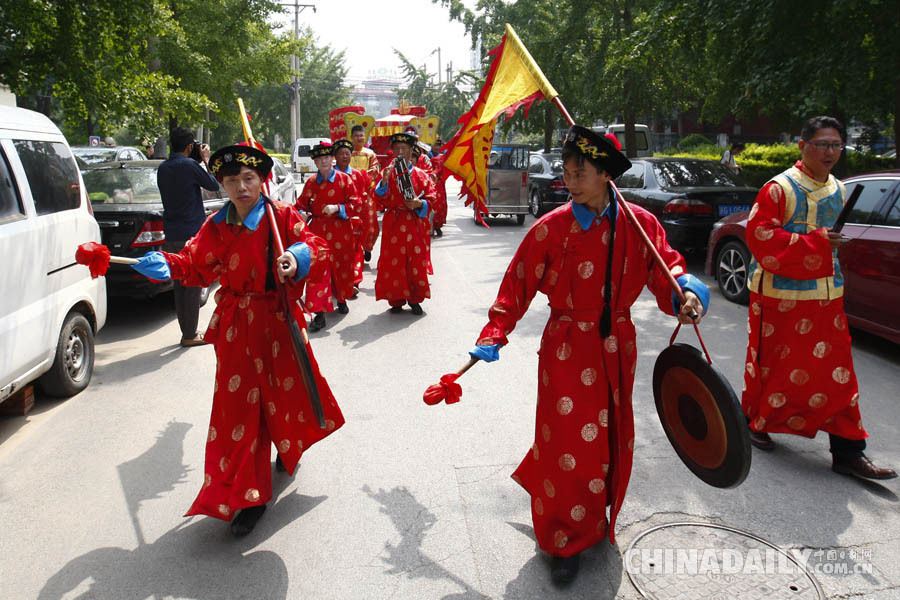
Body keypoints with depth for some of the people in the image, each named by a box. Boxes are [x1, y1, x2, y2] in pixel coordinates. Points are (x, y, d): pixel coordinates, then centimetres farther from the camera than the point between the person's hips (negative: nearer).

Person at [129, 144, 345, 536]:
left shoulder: (283, 217, -5)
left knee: (286, 393, 14)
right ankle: (248, 495, 15)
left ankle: (289, 449, 49)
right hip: (236, 327, 2)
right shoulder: (216, 227, 3)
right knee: (239, 406, 2)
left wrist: (298, 259, -30)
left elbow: (317, 249, -10)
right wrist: (166, 265, -13)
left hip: (278, 321, -1)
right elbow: (196, 265, 5)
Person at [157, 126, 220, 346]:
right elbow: (214, 185, -3)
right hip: (192, 234, -7)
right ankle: (190, 335, 3)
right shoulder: (190, 165, -12)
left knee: (180, 285, 12)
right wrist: (206, 160, 8)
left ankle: (186, 332, 19)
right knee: (193, 286, -1)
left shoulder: (163, 168, 9)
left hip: (171, 235, 7)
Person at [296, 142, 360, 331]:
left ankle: (342, 300, 37)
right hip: (318, 230, 1)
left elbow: (355, 204, -4)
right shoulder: (311, 182, 8)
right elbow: (302, 205, 12)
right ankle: (319, 312, -7)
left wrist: (337, 208, -18)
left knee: (341, 266, 10)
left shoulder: (344, 179, -1)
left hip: (340, 231, -1)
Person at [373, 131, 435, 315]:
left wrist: (419, 204, -15)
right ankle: (396, 300, 12)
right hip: (393, 223, 0)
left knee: (416, 262, 3)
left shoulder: (420, 174, 6)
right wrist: (384, 181, -22)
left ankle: (415, 300, 15)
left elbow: (431, 197, 4)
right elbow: (380, 198, -6)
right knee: (393, 262, 0)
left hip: (415, 224, 0)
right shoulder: (387, 172, 5)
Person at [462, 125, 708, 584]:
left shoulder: (639, 224, -4)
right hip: (566, 349, -3)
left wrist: (686, 291, -24)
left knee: (612, 442, 16)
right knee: (569, 446, 1)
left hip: (616, 348, 4)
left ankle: (595, 521, 43)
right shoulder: (552, 228, -11)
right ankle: (563, 542, 23)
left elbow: (666, 268, -1)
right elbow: (517, 285, -7)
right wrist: (493, 336, -14)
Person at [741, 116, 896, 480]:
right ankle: (755, 420, 32)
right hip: (781, 295, -6)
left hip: (826, 295, 6)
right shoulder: (779, 188, -12)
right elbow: (760, 236, -20)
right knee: (772, 363, 7)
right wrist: (812, 241, -23)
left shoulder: (838, 191, 11)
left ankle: (848, 452, 13)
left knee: (836, 371, 5)